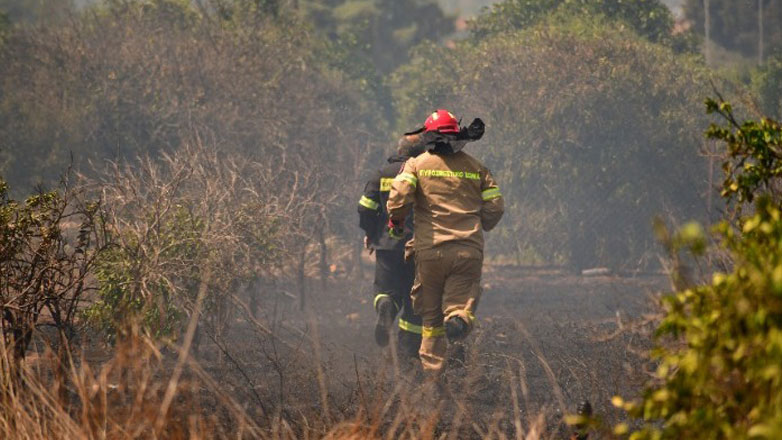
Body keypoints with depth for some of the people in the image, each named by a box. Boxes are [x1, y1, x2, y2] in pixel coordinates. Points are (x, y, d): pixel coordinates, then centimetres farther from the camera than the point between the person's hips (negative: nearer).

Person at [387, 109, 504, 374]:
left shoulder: (418, 164, 4)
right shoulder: (476, 168, 12)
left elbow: (400, 194, -12)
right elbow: (494, 207, 10)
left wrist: (395, 220, 7)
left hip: (430, 250, -1)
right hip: (469, 250, 1)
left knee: (431, 313, 11)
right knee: (462, 301, 2)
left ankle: (432, 369, 8)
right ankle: (460, 319, -34)